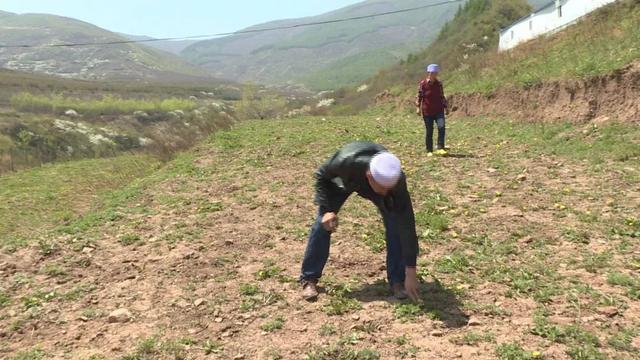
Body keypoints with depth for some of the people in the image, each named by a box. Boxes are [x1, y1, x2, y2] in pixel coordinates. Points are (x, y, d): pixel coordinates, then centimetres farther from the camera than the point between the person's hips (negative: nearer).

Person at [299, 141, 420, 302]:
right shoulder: (346, 162, -46)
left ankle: (397, 280, -2)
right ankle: (309, 279, 4)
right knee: (323, 223, -11)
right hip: (342, 179, 0)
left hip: (374, 182, 1)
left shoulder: (395, 180, -42)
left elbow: (406, 225, -36)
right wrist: (327, 209, -32)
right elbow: (321, 175, -21)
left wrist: (411, 272, -34)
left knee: (396, 224, -17)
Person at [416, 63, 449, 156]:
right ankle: (429, 151, 16)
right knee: (429, 132, 3)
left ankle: (440, 148, -12)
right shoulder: (423, 83, -3)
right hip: (427, 111, -2)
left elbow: (442, 96, 18)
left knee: (441, 127, -18)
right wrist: (418, 107, -11)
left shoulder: (439, 84, 8)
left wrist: (446, 107, 16)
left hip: (439, 110, 2)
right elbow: (419, 96, -2)